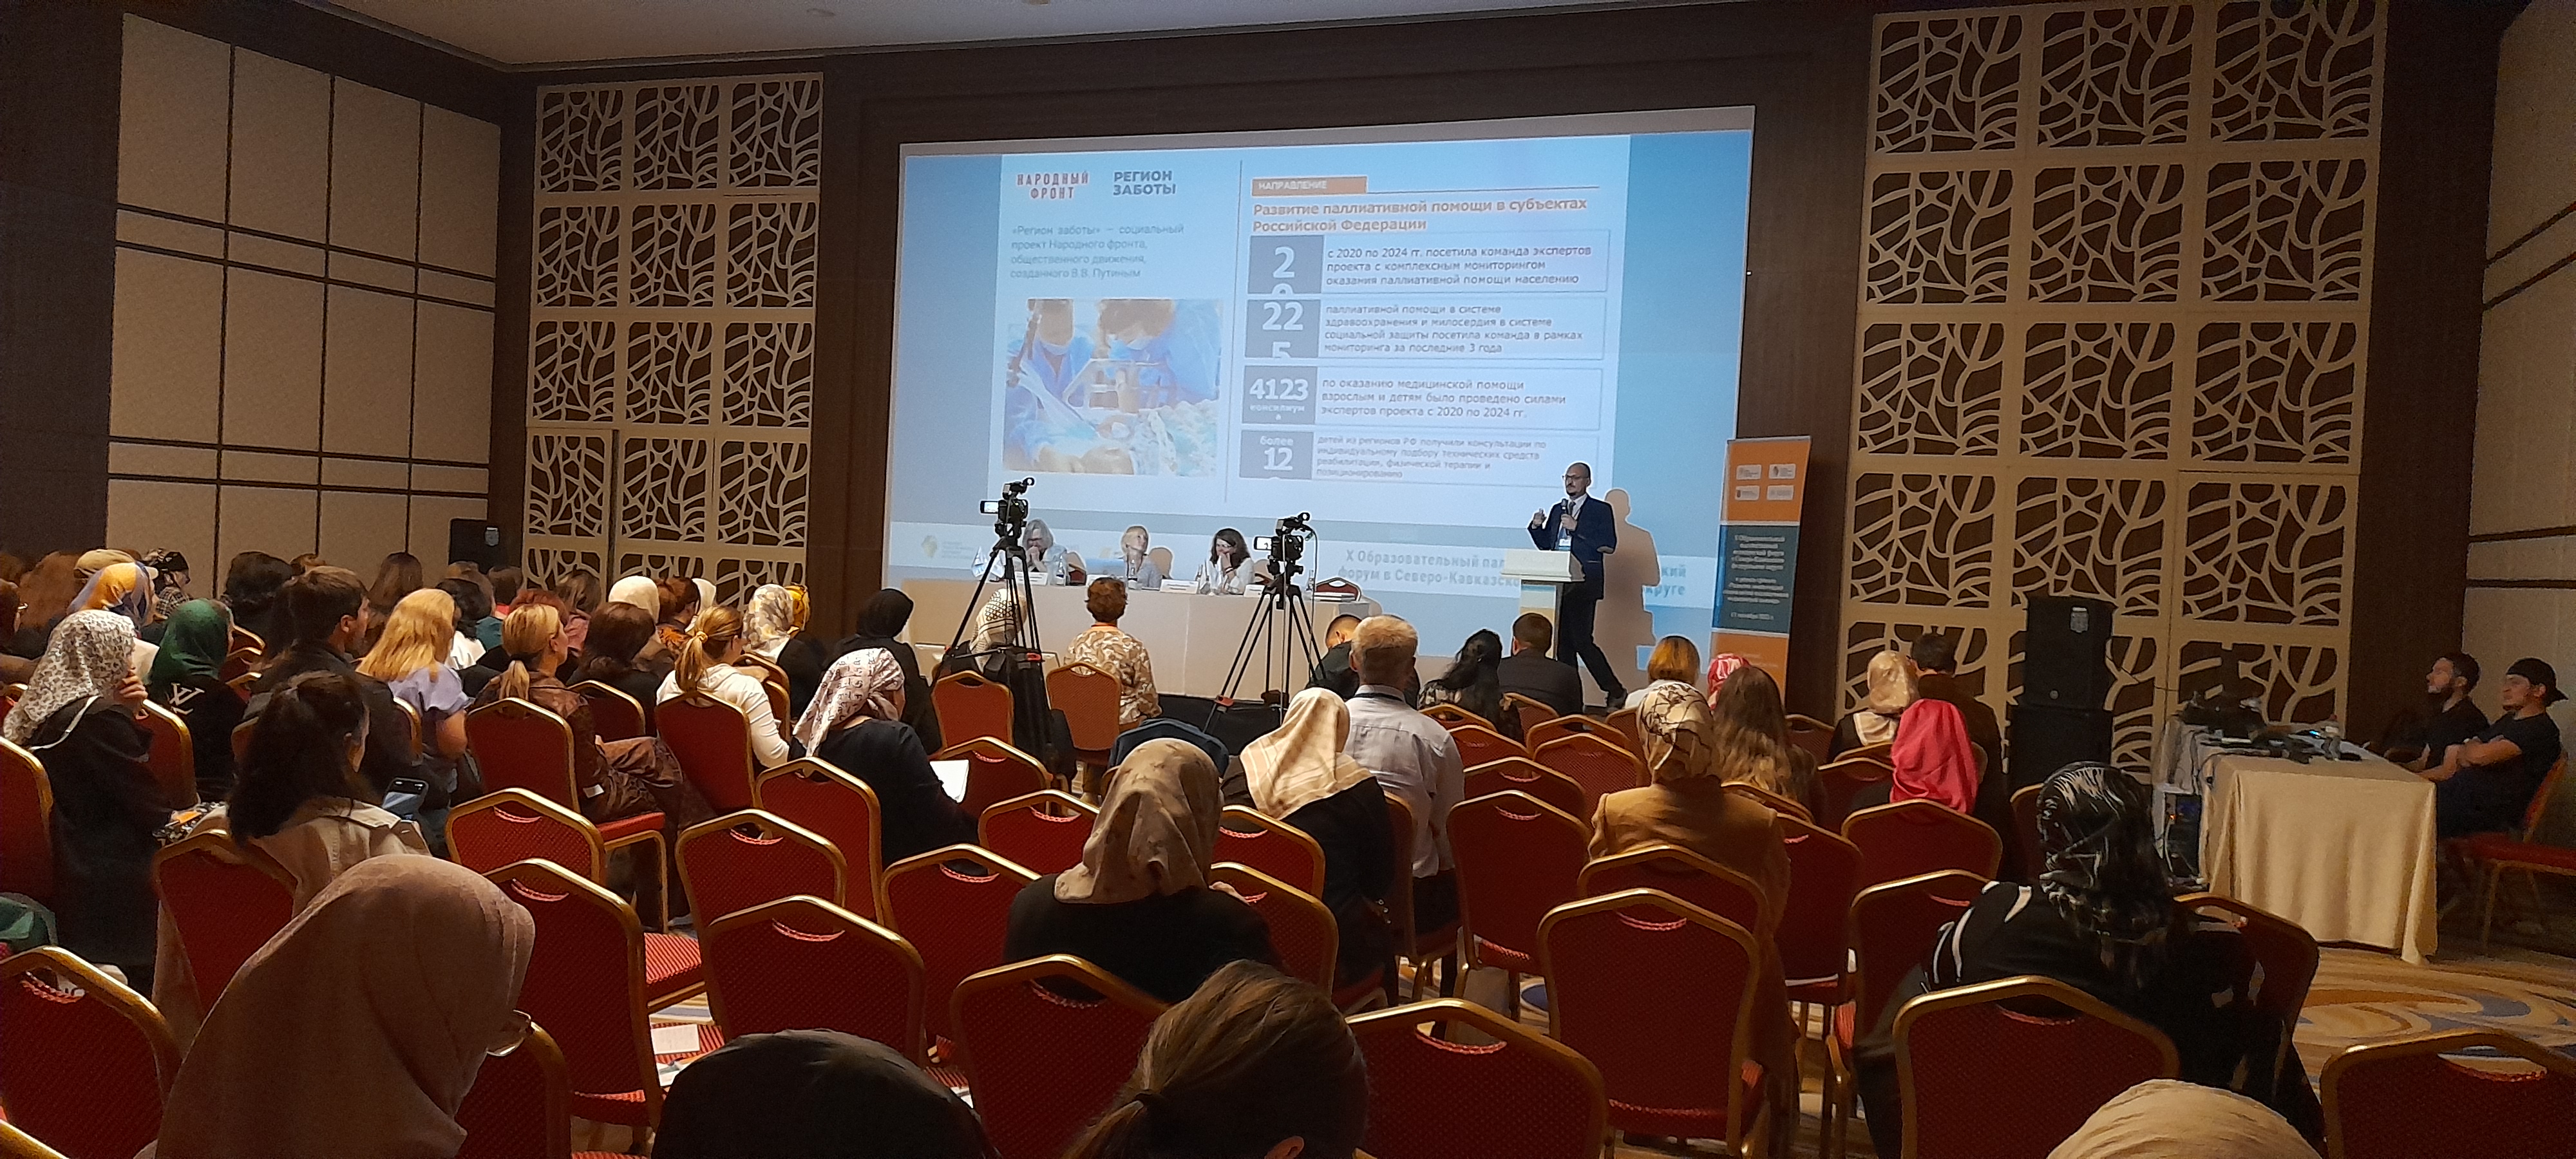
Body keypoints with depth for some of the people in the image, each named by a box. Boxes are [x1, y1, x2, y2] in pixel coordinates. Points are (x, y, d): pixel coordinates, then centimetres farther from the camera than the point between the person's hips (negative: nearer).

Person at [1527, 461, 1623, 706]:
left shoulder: (1601, 510, 1)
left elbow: (1609, 545, -10)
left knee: (1582, 640, -13)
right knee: (1563, 642, 7)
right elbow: (1546, 545, 21)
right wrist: (1537, 527, 1)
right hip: (1558, 584, 7)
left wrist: (1576, 528, -15)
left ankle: (1615, 692, -3)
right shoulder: (1557, 510, 19)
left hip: (1583, 584, -6)